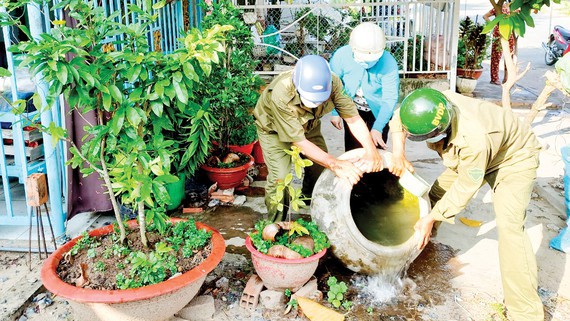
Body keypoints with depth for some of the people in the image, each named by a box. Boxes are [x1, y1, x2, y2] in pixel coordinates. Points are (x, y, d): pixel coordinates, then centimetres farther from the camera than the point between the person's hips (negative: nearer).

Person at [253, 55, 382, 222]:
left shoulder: (332, 83, -33)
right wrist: (335, 164, -47)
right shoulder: (280, 96, -43)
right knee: (280, 177, -17)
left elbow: (353, 118, -27)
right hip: (274, 129, -4)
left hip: (309, 125, 4)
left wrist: (371, 150, -42)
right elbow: (299, 142, -40)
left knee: (321, 169, 2)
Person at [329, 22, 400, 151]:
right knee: (352, 151, 5)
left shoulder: (389, 63, -28)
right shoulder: (341, 56, -24)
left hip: (378, 111, -1)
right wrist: (335, 112, -10)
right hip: (352, 110, 1)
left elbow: (390, 98, -27)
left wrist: (377, 128, -34)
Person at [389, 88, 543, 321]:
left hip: (514, 157, -7)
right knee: (436, 192, 7)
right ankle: (420, 241, 35)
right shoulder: (433, 105, -28)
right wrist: (398, 155, -18)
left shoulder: (473, 141, -45)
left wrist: (430, 218, -20)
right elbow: (399, 119, -7)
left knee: (509, 226, -22)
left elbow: (465, 188, -29)